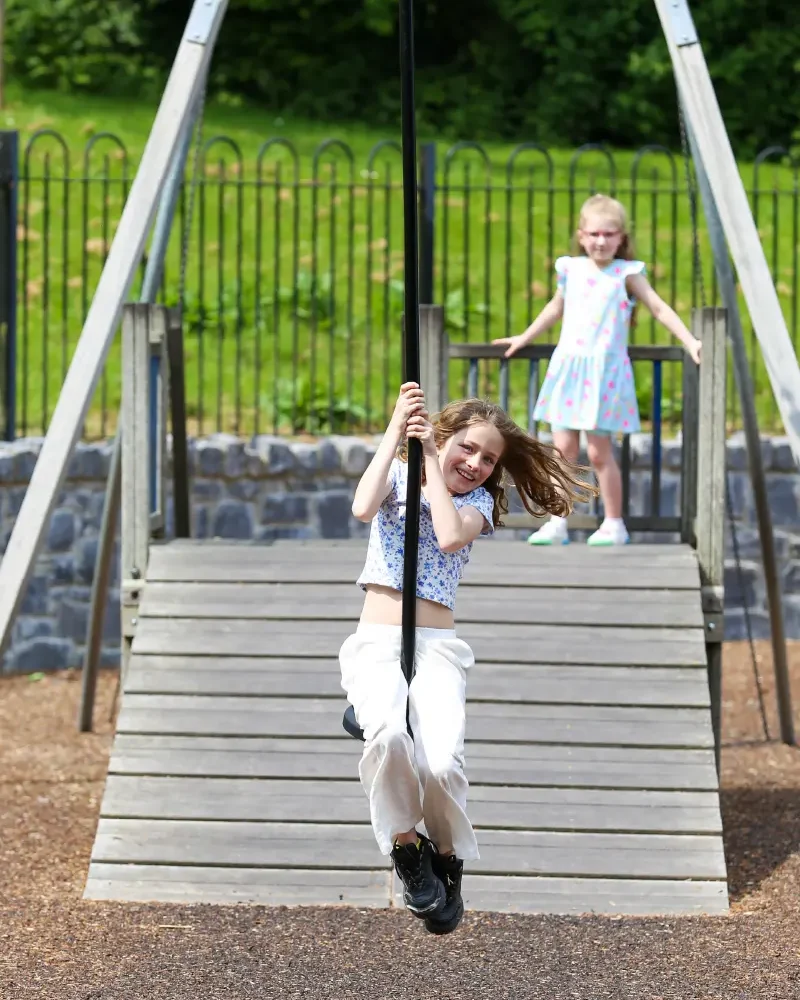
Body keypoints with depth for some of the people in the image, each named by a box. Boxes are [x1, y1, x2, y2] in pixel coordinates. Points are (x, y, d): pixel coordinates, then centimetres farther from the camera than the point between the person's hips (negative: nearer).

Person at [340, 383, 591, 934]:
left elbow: (450, 536, -12)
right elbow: (363, 507, -11)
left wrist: (429, 460, -7)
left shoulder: (478, 500, 12)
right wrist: (396, 430, -12)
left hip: (437, 646, 1)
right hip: (377, 641, -1)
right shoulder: (398, 473, 12)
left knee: (441, 762, -28)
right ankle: (405, 846, -9)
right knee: (389, 734, -36)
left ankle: (447, 858, 3)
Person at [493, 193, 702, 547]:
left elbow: (659, 308, -3)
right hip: (568, 366, 4)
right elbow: (556, 308, 25)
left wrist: (690, 341, -12)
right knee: (563, 448, 2)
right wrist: (523, 339, 33)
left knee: (599, 451, -3)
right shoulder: (570, 269, 9)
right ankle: (557, 523, 8)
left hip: (606, 370, -4)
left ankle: (614, 524, 9)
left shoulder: (627, 274, -2)